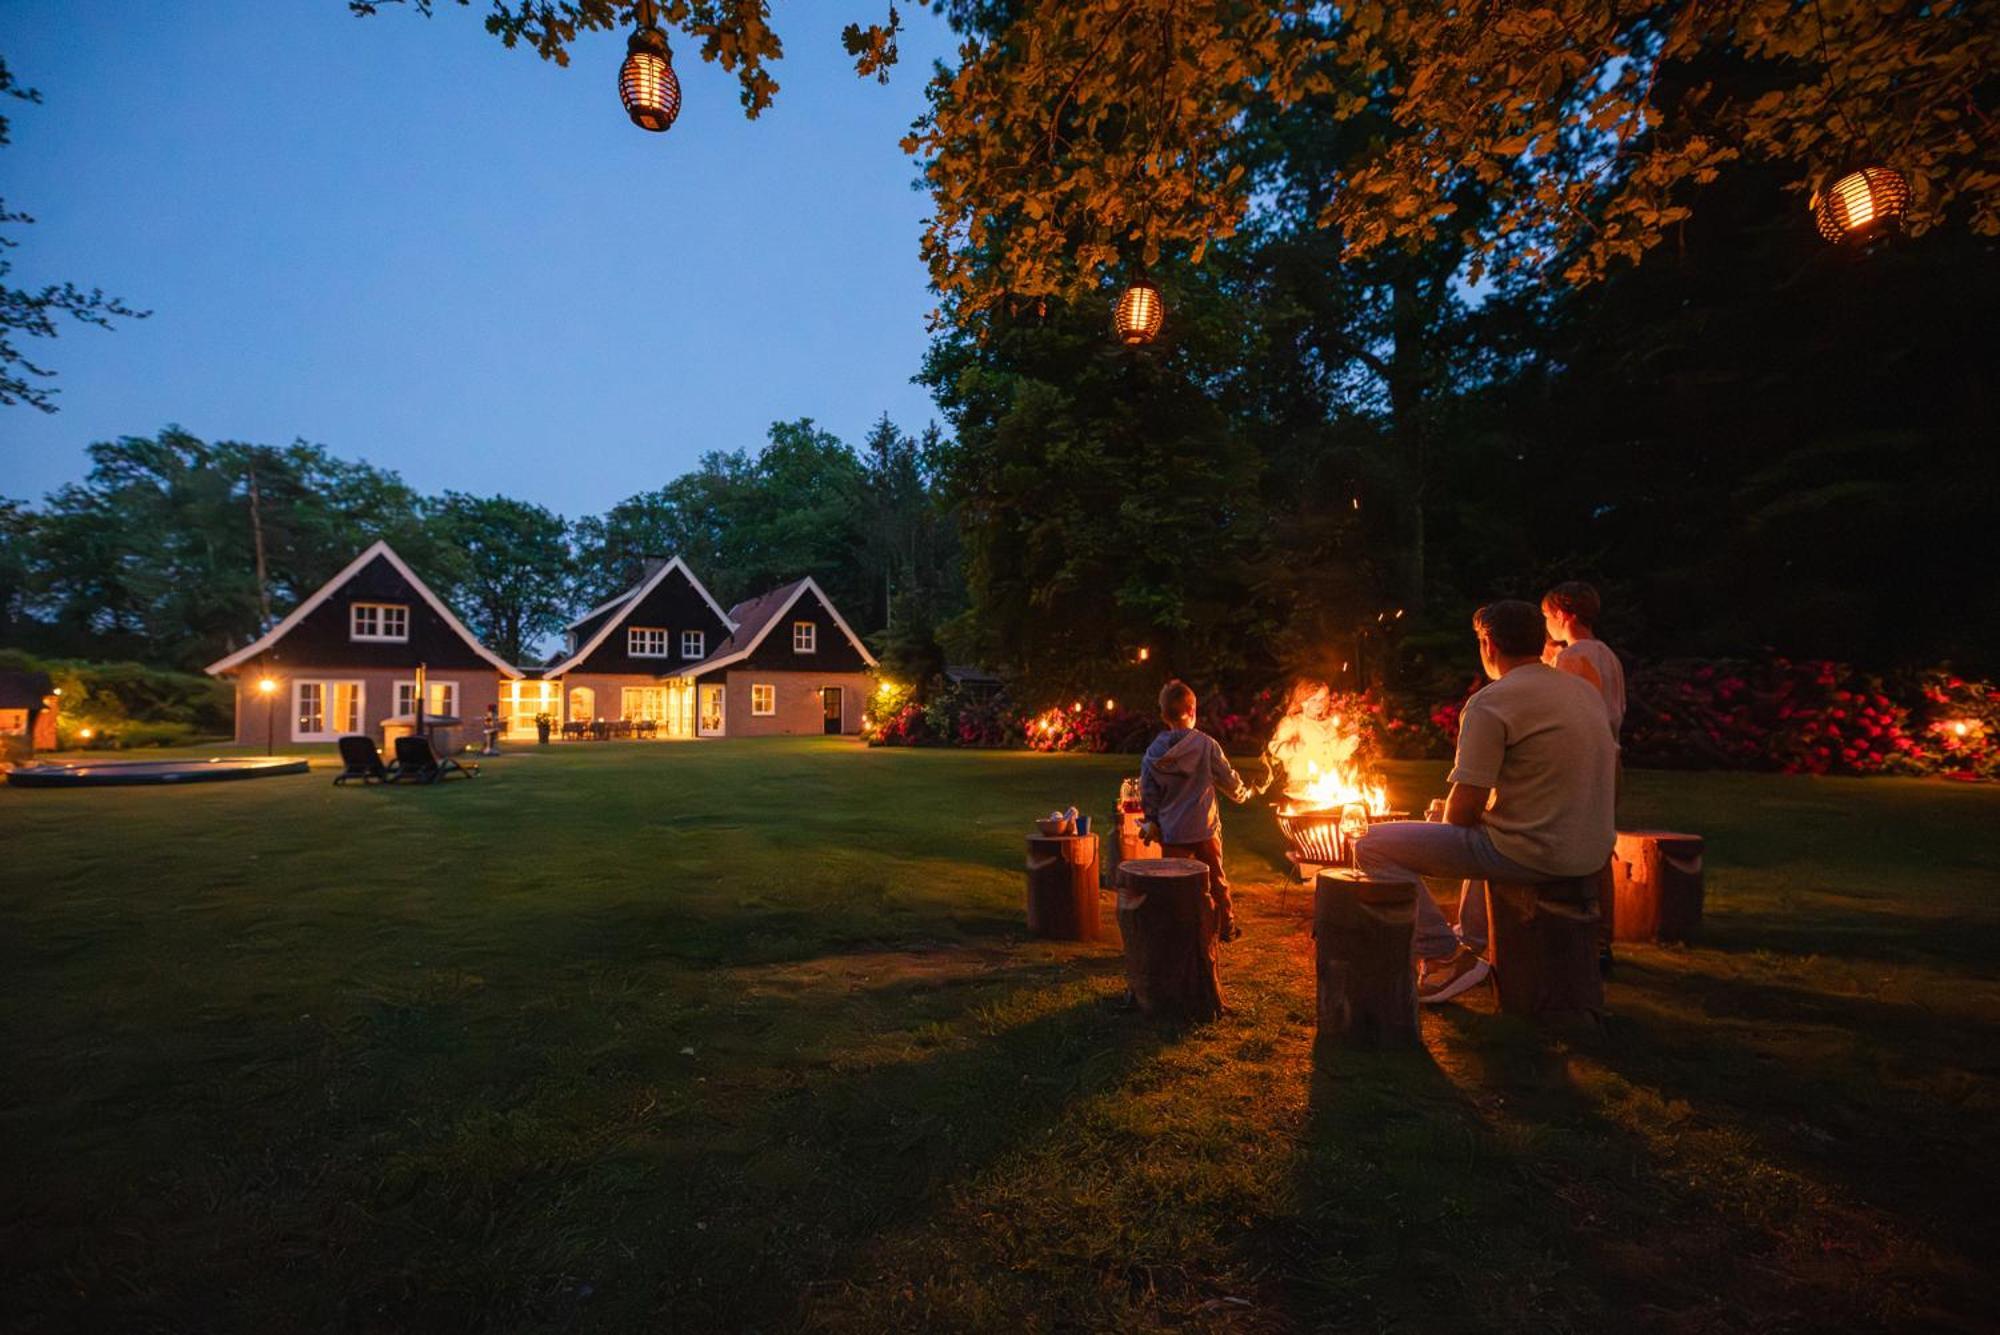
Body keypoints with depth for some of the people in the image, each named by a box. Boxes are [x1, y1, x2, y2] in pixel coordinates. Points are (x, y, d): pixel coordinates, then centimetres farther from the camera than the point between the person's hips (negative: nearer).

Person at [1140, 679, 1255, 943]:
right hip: (1204, 827, 0)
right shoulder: (1206, 744, -11)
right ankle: (1226, 928, 31)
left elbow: (1147, 793, 0)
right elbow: (1228, 778, -2)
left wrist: (1151, 822, 13)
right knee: (1216, 881, 17)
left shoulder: (1154, 752, -4)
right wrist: (1242, 794, 19)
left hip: (1171, 832, 1)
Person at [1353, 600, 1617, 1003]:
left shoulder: (1490, 703, -15)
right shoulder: (1586, 690, 10)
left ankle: (1447, 959, 0)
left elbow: (1464, 810, -17)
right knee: (1488, 832, 40)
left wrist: (1446, 818, 6)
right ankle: (1473, 942, 41)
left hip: (1533, 854, -9)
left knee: (1372, 846, -5)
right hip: (1594, 851, 9)